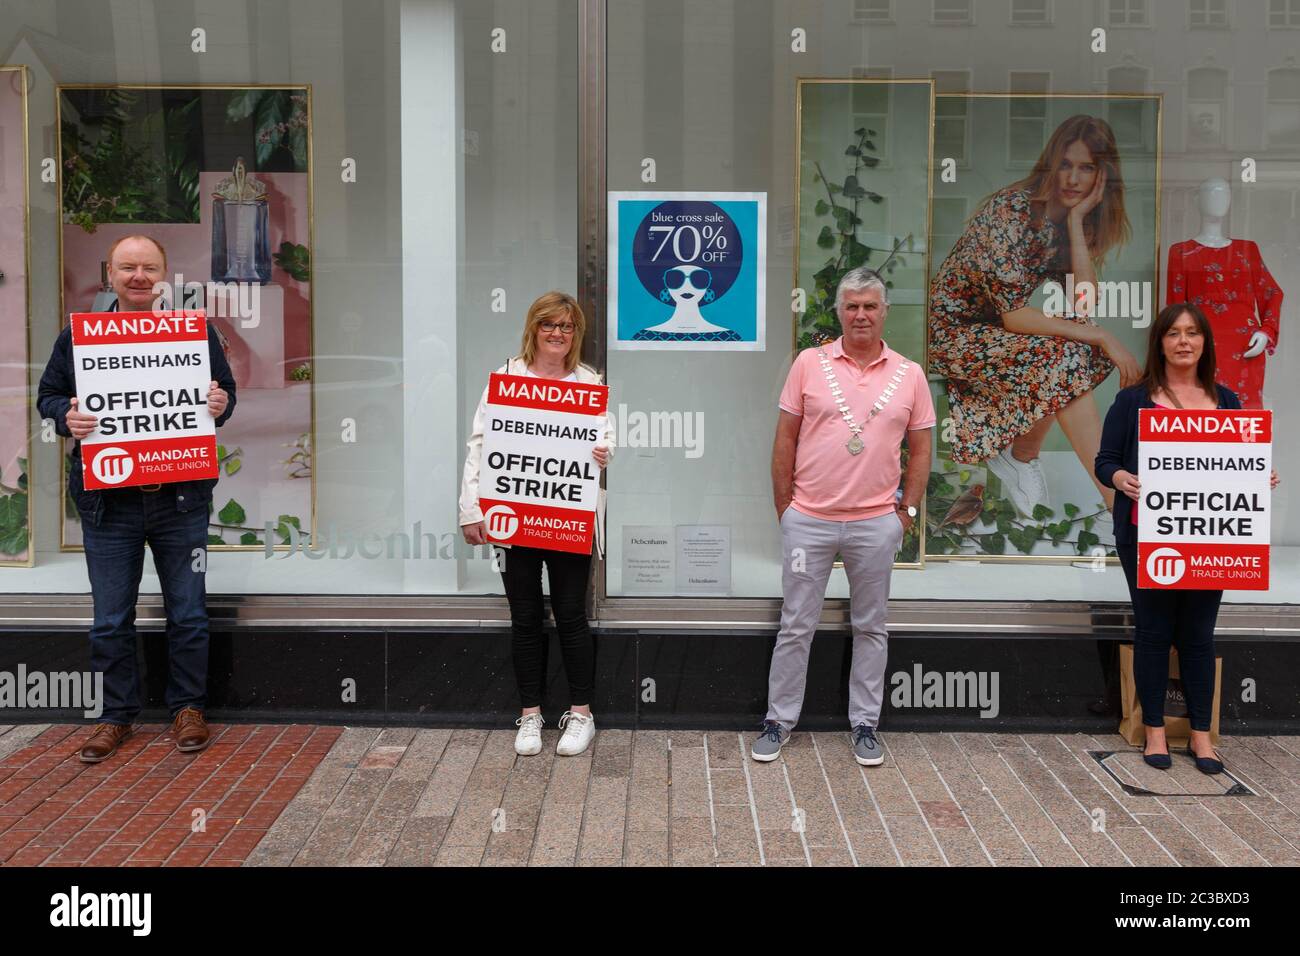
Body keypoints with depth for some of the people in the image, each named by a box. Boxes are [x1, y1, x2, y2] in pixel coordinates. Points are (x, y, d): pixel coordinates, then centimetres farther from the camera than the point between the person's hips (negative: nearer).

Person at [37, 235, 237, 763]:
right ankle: (117, 715, 25)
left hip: (180, 499, 0)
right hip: (107, 500, 1)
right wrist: (67, 417, -10)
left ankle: (187, 708, 25)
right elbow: (48, 395, 12)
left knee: (187, 614, 8)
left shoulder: (195, 330, 5)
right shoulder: (78, 335, 5)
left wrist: (221, 403, -11)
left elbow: (225, 389, 12)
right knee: (111, 621, 9)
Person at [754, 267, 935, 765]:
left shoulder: (909, 375, 3)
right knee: (795, 626, 7)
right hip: (808, 520, -1)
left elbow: (920, 449, 9)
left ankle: (865, 724, 25)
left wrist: (907, 509, 4)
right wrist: (784, 507, 2)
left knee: (871, 628, 11)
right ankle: (778, 721, 20)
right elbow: (785, 439, 3)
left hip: (876, 523, 1)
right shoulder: (809, 364, 0)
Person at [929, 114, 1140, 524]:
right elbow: (1014, 315, -26)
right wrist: (1101, 336, -26)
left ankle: (1021, 453, -1)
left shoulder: (1072, 217, 1)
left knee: (1087, 343, -14)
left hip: (995, 329, 8)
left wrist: (1077, 219, -16)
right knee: (1061, 357, -27)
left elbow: (1084, 307, -12)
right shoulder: (1014, 209, -22)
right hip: (952, 332, -8)